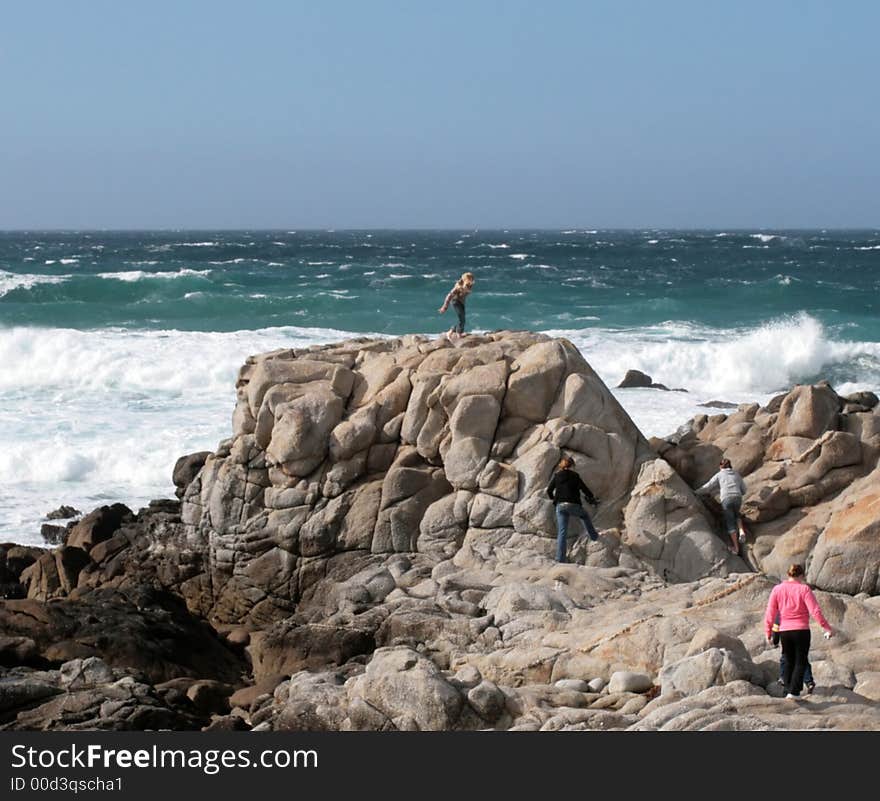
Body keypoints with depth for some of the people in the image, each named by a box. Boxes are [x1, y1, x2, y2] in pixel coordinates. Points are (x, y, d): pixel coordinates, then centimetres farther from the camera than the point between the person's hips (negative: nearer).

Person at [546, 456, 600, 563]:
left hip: (560, 506, 2)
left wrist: (553, 498, 26)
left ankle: (560, 558, -6)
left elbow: (549, 490, 5)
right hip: (574, 505, -2)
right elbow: (584, 489, 3)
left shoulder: (557, 476, 7)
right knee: (585, 515, 32)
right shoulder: (574, 476, 1)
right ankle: (594, 537, 36)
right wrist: (592, 499, 20)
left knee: (562, 532, 1)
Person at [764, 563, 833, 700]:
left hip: (784, 631, 3)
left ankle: (788, 690, 17)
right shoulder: (804, 589, -6)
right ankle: (794, 692, -7)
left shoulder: (777, 590, 4)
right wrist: (827, 628, -9)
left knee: (788, 661, 17)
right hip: (801, 631, -3)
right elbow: (815, 611, -12)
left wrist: (768, 632, 11)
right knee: (801, 662, 3)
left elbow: (770, 614, 3)